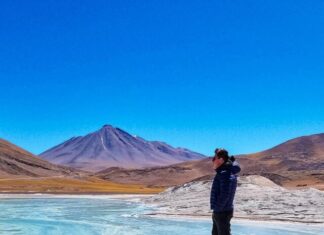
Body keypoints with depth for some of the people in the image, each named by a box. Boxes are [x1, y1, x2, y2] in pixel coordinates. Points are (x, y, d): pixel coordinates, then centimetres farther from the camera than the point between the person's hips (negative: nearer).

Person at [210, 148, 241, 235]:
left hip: (223, 213, -10)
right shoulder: (222, 172, 9)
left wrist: (217, 209, -17)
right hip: (219, 212, 10)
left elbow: (225, 195, -26)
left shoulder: (226, 174, -21)